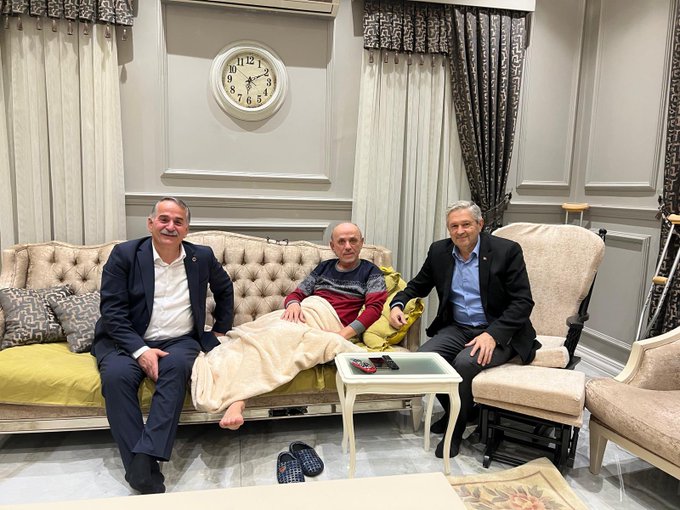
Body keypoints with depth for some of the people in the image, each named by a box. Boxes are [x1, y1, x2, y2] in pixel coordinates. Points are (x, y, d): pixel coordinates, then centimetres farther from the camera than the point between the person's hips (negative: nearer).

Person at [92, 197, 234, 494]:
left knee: (175, 366, -33)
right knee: (116, 375, -31)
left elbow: (225, 289, 26)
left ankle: (145, 459, -33)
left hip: (180, 341, 1)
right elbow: (112, 311, -7)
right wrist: (140, 350, -20)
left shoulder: (202, 257, 7)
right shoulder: (125, 254, -1)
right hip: (128, 340, -1)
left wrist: (220, 331, 19)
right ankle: (142, 471, -26)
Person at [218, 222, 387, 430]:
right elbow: (296, 294, 23)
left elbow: (374, 307, 0)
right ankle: (238, 399, -47)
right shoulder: (324, 267, 27)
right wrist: (293, 304, -5)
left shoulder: (371, 272, 16)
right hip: (303, 316, 4)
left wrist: (343, 334, -16)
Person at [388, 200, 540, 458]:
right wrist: (397, 304, -7)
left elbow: (523, 301, -12)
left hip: (498, 332, -4)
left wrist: (492, 335, -25)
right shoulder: (439, 251, 3)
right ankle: (453, 409, 9)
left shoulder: (507, 250, -10)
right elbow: (418, 285, 14)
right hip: (457, 328, 5)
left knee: (464, 362, -31)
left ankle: (456, 429, -4)